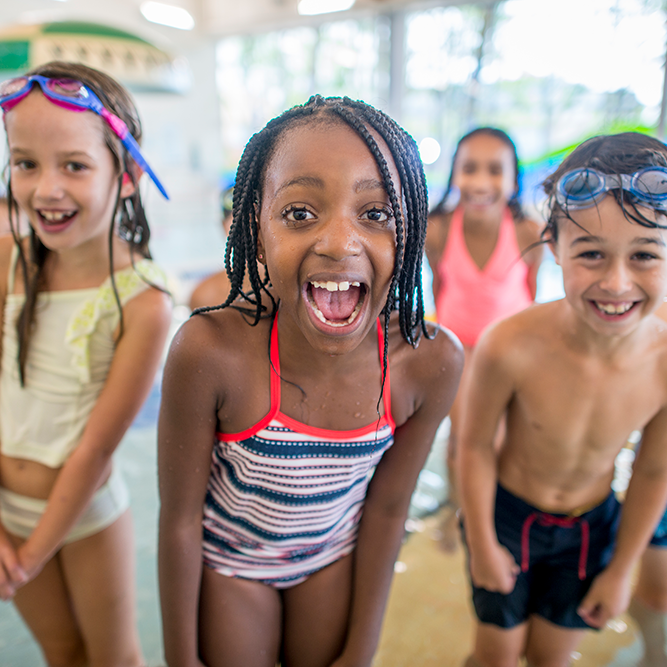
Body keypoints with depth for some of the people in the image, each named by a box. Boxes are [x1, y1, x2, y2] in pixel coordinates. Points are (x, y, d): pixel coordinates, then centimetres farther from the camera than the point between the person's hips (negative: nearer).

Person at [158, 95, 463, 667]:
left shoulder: (432, 362, -25)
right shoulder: (211, 352, -33)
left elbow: (388, 507, -11)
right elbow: (179, 518, -18)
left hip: (336, 555, 2)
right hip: (228, 558, -1)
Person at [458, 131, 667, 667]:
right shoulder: (510, 347, -33)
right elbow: (476, 446, -17)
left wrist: (620, 569, 4)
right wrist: (483, 546, -5)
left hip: (592, 525, 3)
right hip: (507, 512, -2)